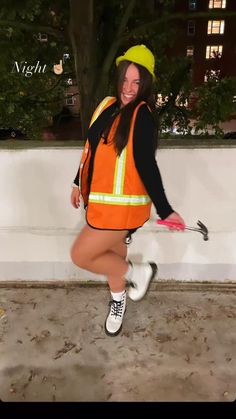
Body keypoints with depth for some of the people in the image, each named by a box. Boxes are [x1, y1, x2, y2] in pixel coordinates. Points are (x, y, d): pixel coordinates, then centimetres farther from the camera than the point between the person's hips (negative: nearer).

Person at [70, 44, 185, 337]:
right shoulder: (107, 105, 7)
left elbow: (146, 164, -18)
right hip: (101, 199, 7)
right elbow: (91, 149, 15)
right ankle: (118, 301, 45)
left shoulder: (142, 115, -13)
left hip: (123, 203, -7)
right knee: (112, 256, 20)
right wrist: (79, 183, 22)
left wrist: (164, 209, -22)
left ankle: (138, 272, 16)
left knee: (81, 255, -2)